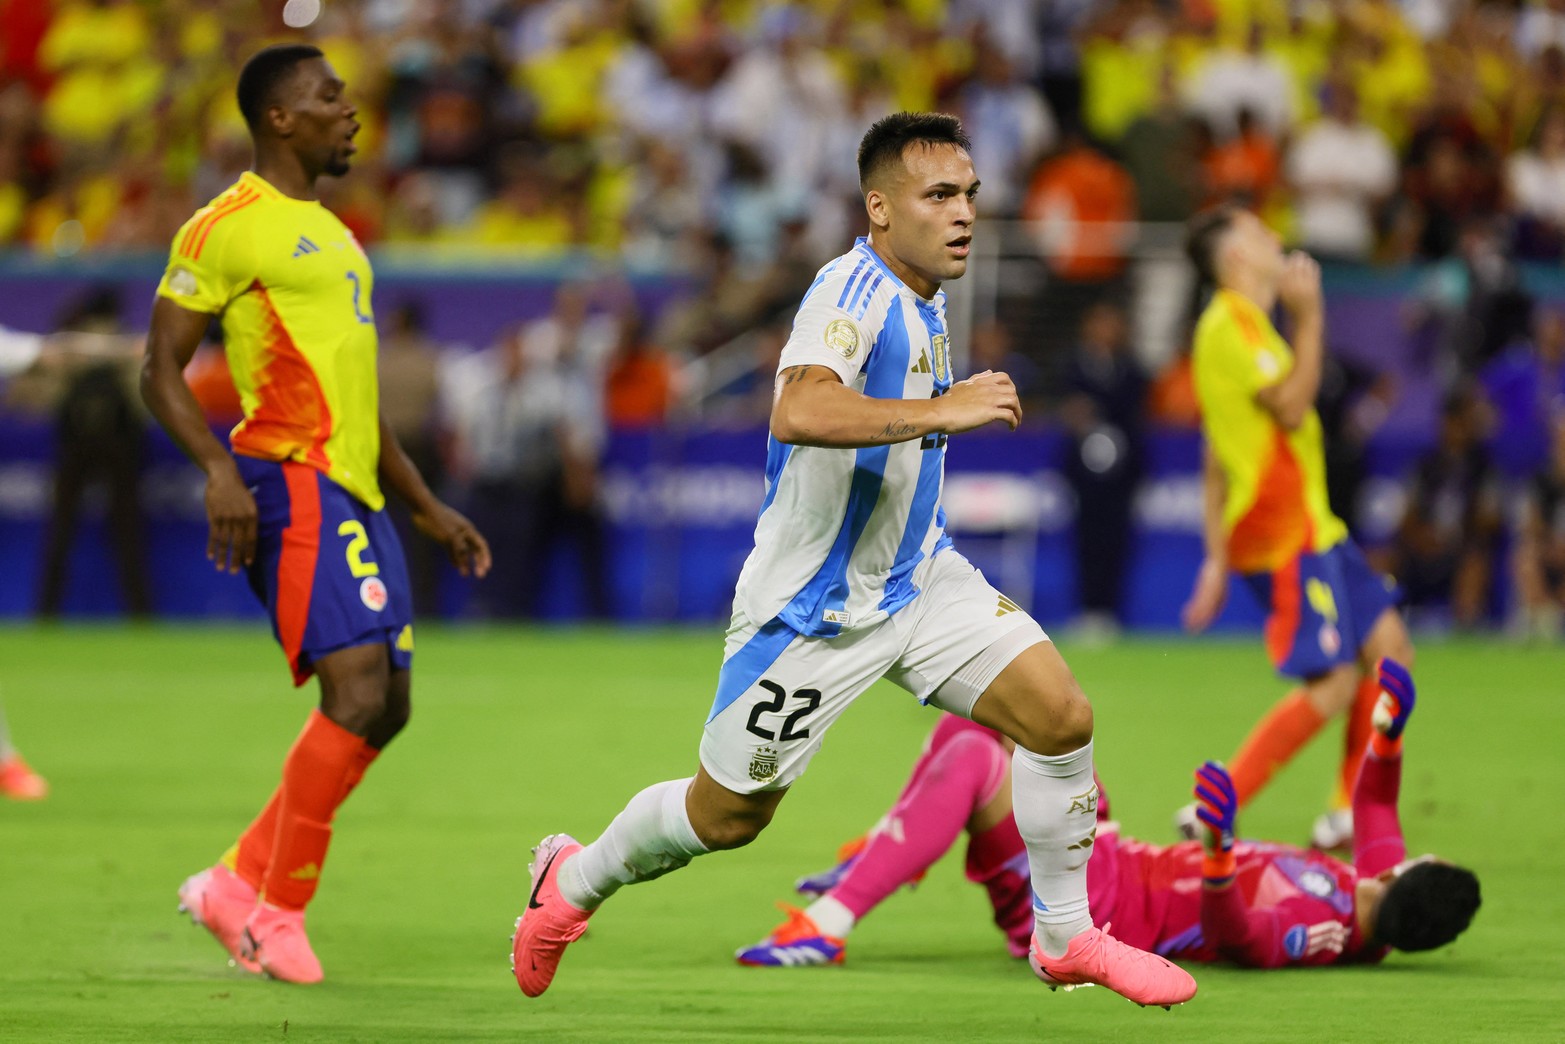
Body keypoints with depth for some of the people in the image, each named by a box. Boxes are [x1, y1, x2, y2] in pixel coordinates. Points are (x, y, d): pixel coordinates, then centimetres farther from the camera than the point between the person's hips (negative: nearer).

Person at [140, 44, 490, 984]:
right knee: (361, 689, -19)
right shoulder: (228, 227, -5)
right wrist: (220, 469, -24)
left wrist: (430, 509, 27)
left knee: (386, 707, 5)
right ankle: (273, 908, -11)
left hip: (355, 490, 9)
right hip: (293, 483, -9)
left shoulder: (329, 233, 24)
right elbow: (162, 368, -9)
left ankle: (239, 885, 12)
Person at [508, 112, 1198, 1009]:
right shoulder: (856, 291, -24)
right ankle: (575, 880, 35)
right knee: (726, 817, 7)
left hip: (919, 581, 8)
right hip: (813, 609, -7)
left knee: (1062, 714, -10)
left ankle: (1066, 938, 6)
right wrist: (947, 409, -40)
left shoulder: (924, 298, 6)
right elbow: (800, 412, -43)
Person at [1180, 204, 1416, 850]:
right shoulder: (1230, 323, -12)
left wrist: (1218, 559, 19)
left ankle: (1347, 818, 10)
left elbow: (1217, 458, 20)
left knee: (1389, 650, 8)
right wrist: (1309, 315, -16)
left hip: (1308, 525, 10)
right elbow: (1290, 406, -22)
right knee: (1333, 685, -14)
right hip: (1284, 531, -10)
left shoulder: (1245, 324, 20)